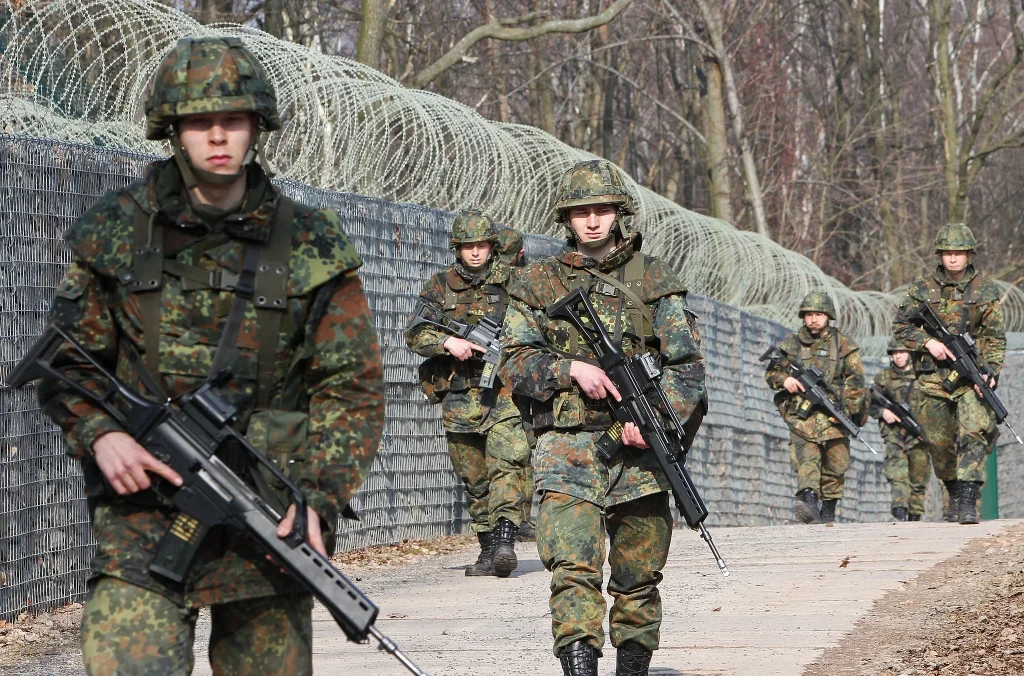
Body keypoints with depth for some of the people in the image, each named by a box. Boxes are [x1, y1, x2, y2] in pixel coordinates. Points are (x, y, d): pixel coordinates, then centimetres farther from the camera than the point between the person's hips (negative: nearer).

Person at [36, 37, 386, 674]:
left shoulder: (312, 246, 2)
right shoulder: (116, 233, 3)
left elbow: (354, 388, 2)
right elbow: (66, 364, 10)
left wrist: (318, 497, -12)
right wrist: (99, 434, -10)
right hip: (143, 508, -1)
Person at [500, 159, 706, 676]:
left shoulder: (655, 280, 9)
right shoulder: (538, 284, 9)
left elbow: (687, 366, 4)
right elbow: (516, 364, 5)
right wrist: (571, 368, -13)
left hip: (638, 450, 2)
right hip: (567, 451, -2)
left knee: (638, 579, 8)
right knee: (573, 571, -18)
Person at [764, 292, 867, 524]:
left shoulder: (843, 345, 8)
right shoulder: (790, 344, 12)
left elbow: (856, 382, 2)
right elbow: (771, 372, 18)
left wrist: (845, 409, -11)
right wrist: (784, 379, -6)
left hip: (833, 417, 0)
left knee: (835, 465, 2)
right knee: (806, 457, -19)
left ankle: (829, 510, 15)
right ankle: (808, 499, -39)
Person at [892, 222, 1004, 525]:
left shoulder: (986, 290, 4)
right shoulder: (922, 289, 6)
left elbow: (995, 338, 3)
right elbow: (901, 327, 8)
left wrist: (990, 371, -12)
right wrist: (928, 342, -9)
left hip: (972, 376, -2)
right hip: (933, 376, 2)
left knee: (973, 433, -18)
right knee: (939, 442, 5)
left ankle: (968, 502, -22)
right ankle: (954, 491, 26)